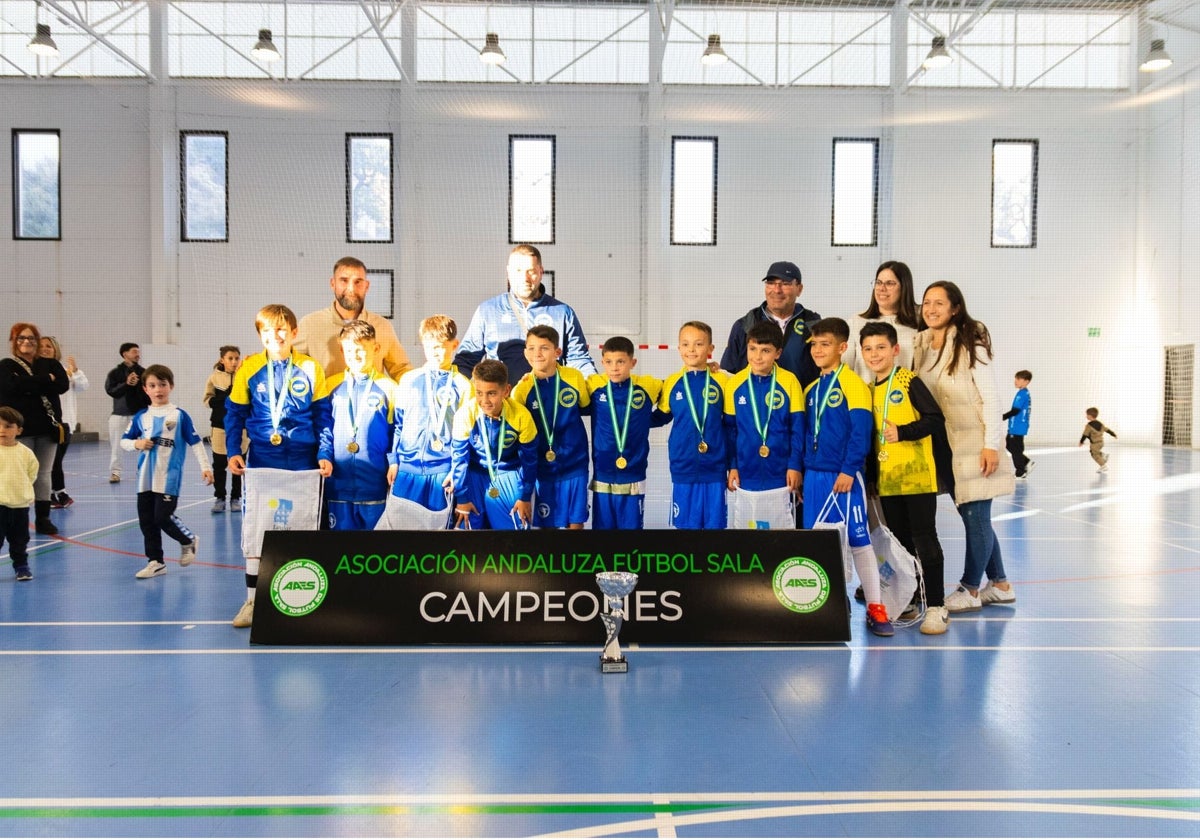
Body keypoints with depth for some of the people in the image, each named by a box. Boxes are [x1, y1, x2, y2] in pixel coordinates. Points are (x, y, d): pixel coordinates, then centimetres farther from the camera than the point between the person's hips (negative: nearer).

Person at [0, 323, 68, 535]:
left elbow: (63, 385, -7)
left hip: (48, 427, 3)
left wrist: (30, 385, -13)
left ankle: (43, 519, 15)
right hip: (20, 428, -3)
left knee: (44, 474, 8)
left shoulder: (50, 364, 11)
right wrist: (46, 380, -13)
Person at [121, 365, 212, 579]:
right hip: (146, 478, 5)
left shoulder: (179, 415, -2)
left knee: (163, 517, -10)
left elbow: (195, 443, 0)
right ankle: (155, 562, 18)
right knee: (146, 521, 7)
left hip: (169, 478, -5)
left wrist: (205, 467, -5)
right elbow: (124, 441, 14)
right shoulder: (141, 416, 8)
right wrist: (136, 443, -8)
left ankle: (189, 541, 19)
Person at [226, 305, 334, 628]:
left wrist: (324, 454, -5)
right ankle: (253, 601, 16)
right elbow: (235, 413, 5)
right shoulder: (249, 368, -1)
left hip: (302, 461, -1)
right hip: (260, 460, 1)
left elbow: (322, 415, 1)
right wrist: (233, 452, -3)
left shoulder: (310, 368, -3)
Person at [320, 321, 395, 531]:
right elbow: (324, 427, 10)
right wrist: (323, 456, -2)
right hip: (339, 482, 2)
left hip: (375, 482, -1)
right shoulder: (331, 386, 8)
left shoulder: (387, 388, 3)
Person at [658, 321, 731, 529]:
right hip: (683, 471, 1)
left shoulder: (722, 381, -1)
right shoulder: (672, 383, 3)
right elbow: (660, 417, 14)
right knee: (685, 523, 9)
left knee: (714, 523, 6)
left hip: (715, 471, -1)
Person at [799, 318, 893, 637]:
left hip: (844, 476, -6)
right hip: (813, 476, 6)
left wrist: (848, 471, -18)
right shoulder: (811, 390, 13)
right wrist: (803, 473, 13)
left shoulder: (853, 384, -7)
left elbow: (860, 432, -13)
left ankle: (875, 608, 7)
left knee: (858, 539, -2)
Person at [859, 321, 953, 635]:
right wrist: (870, 474, 12)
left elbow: (935, 418, -13)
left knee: (925, 540, -3)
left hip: (917, 476, -6)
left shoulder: (909, 381, -6)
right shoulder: (868, 390, 11)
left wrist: (902, 432, -22)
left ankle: (936, 607, 2)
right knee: (901, 543, 13)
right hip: (887, 480, 6)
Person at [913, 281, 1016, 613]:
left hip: (974, 444, -6)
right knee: (971, 516, 13)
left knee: (975, 515, -1)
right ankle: (1000, 585, 26)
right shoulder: (920, 344, 6)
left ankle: (969, 591, 10)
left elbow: (991, 398, -12)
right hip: (945, 445, 7)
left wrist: (991, 445, -16)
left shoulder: (970, 344, -11)